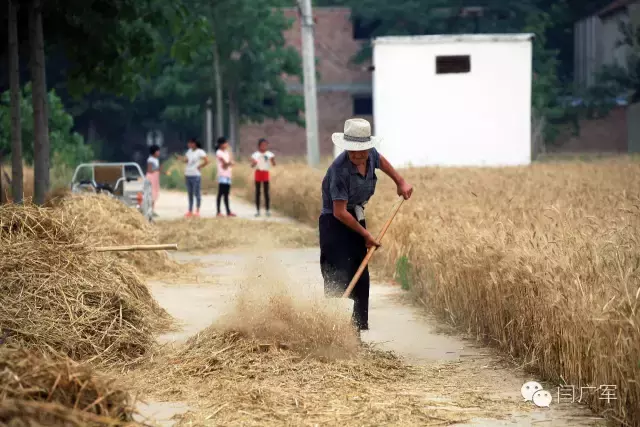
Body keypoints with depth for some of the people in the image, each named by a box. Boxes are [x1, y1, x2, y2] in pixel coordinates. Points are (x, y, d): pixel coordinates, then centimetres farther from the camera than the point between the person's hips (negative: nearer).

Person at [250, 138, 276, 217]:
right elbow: (252, 165, -7)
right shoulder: (255, 154, 0)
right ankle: (257, 210, 5)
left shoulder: (269, 154, 1)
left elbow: (274, 164, -6)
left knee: (266, 192, -1)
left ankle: (267, 210, 3)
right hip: (258, 173, 0)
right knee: (257, 192, 2)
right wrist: (254, 163, -29)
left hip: (265, 173, 0)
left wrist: (273, 159, -27)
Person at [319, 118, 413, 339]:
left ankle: (358, 329, 20)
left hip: (357, 219, 8)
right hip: (334, 224, -8)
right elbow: (340, 212, -26)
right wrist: (366, 234, -18)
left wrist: (401, 182, 20)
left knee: (361, 279, 11)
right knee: (338, 279, -16)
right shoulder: (340, 169, -29)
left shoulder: (371, 155, -7)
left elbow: (380, 160, 23)